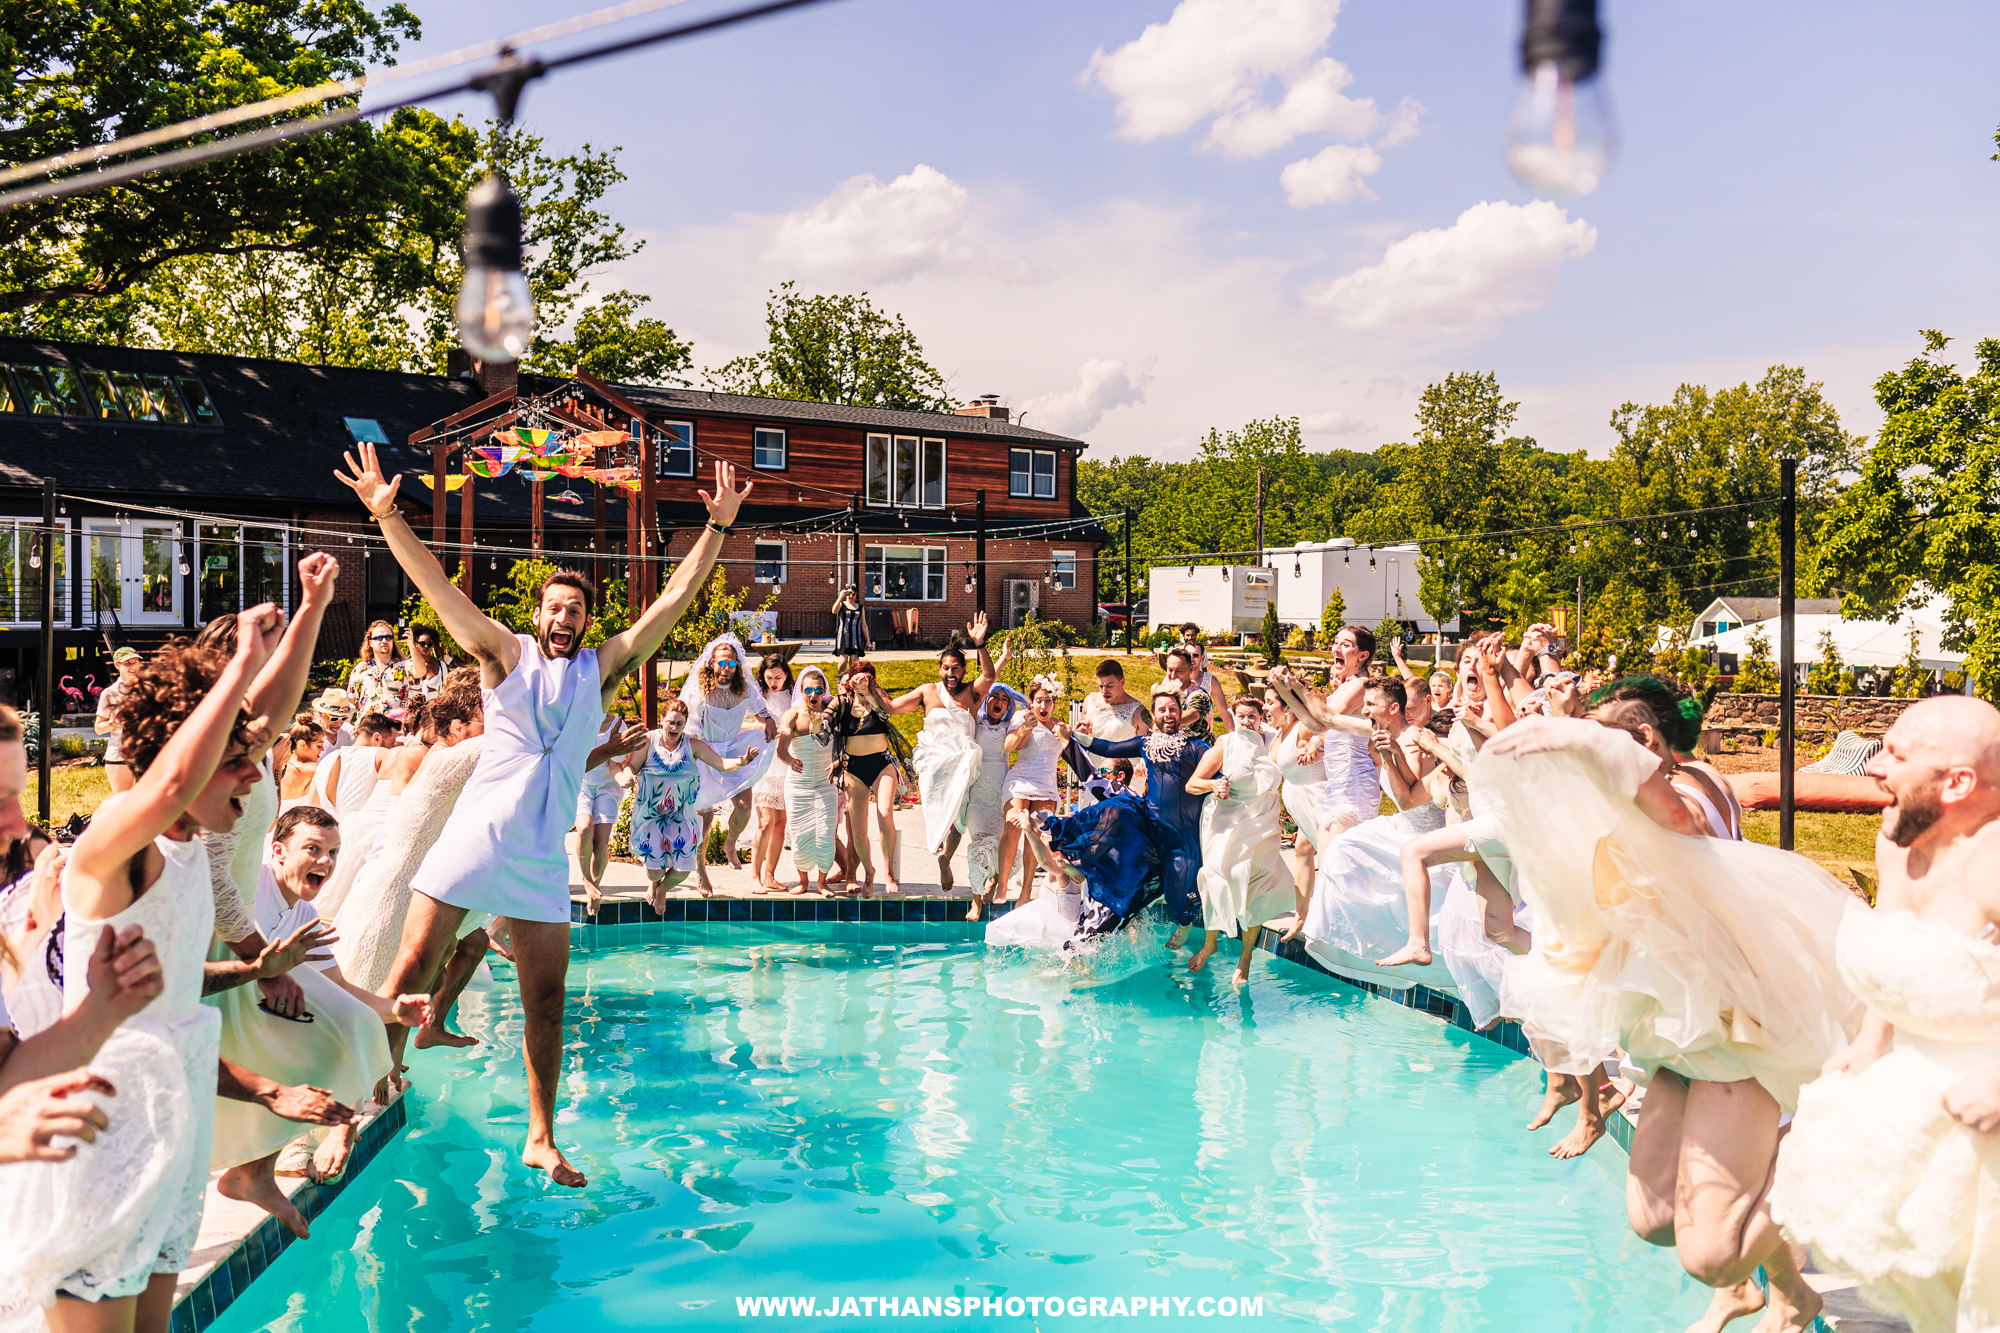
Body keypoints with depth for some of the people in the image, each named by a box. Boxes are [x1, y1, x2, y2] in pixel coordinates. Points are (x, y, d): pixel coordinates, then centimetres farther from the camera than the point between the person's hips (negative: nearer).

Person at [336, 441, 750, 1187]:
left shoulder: (603, 669, 9)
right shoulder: (506, 655, 4)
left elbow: (673, 601, 5)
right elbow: (436, 586, -5)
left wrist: (719, 526, 0)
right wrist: (386, 516, -16)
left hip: (541, 860, 3)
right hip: (472, 841, -2)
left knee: (546, 1003, 6)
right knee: (408, 974, -5)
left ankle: (541, 1141, 18)